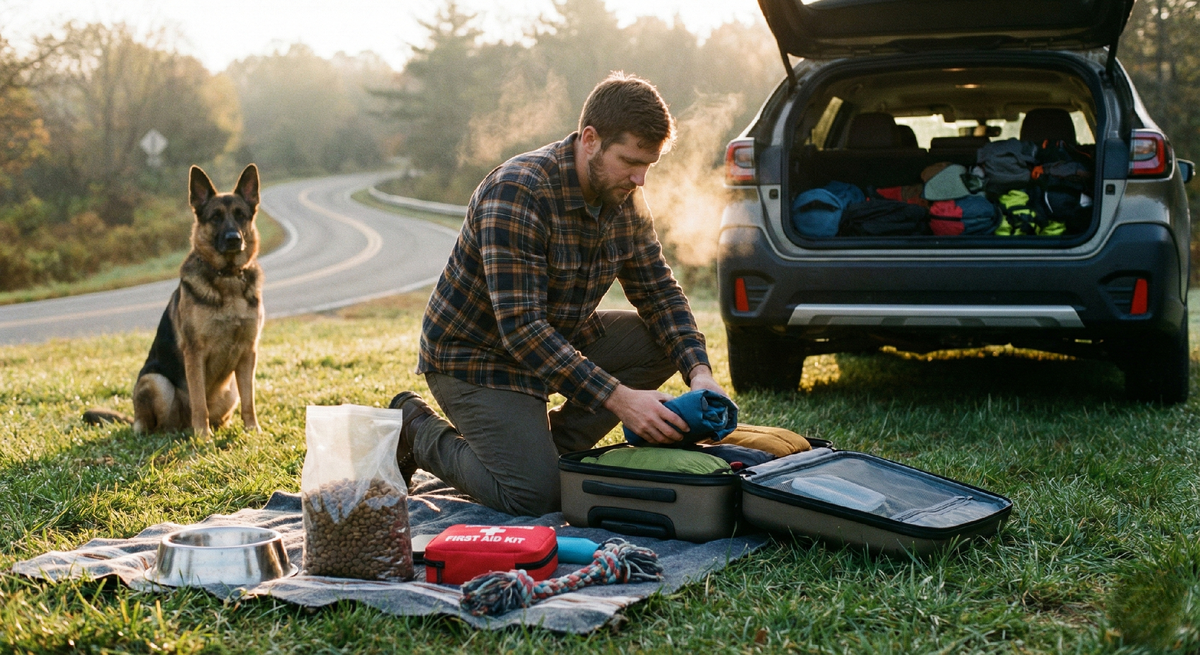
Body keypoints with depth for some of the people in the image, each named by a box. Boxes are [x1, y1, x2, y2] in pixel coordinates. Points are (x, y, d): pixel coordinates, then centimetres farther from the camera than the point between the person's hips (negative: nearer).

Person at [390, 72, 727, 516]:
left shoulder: (624, 199, -5)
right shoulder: (516, 193, -30)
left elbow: (659, 292, 2)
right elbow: (520, 327, -34)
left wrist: (699, 372, -16)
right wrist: (619, 398, -38)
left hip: (559, 337, 8)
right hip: (474, 352, -8)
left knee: (666, 342, -7)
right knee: (534, 496, -18)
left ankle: (553, 445, 3)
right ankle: (418, 431, 6)